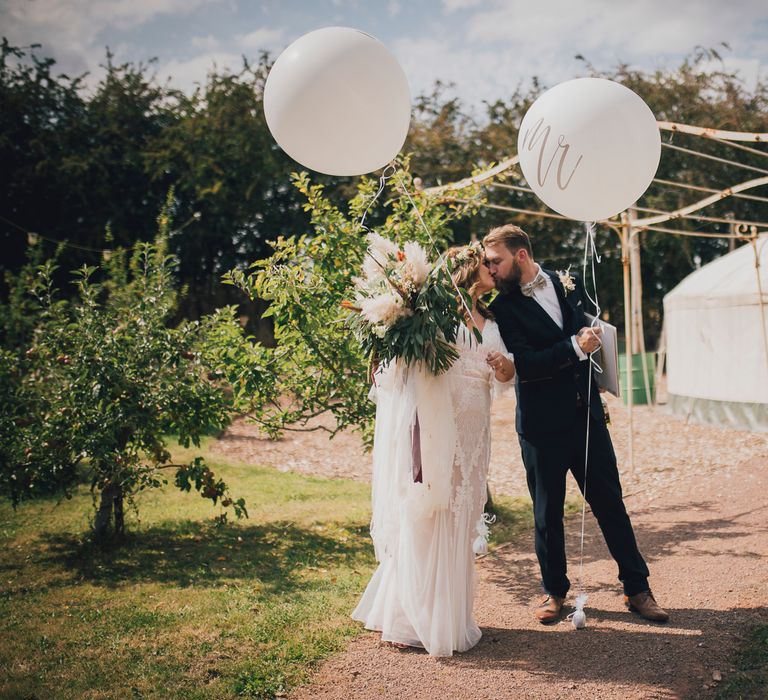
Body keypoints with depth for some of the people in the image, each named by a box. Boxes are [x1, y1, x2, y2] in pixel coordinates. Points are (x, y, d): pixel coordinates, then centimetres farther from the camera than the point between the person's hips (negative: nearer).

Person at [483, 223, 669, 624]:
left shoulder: (569, 284, 6)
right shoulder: (503, 308, -7)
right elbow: (525, 364, -18)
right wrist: (575, 347, -20)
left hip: (586, 413, 3)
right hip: (542, 424, -3)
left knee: (610, 503, 8)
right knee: (547, 512, 9)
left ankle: (637, 589, 20)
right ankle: (555, 591, 26)